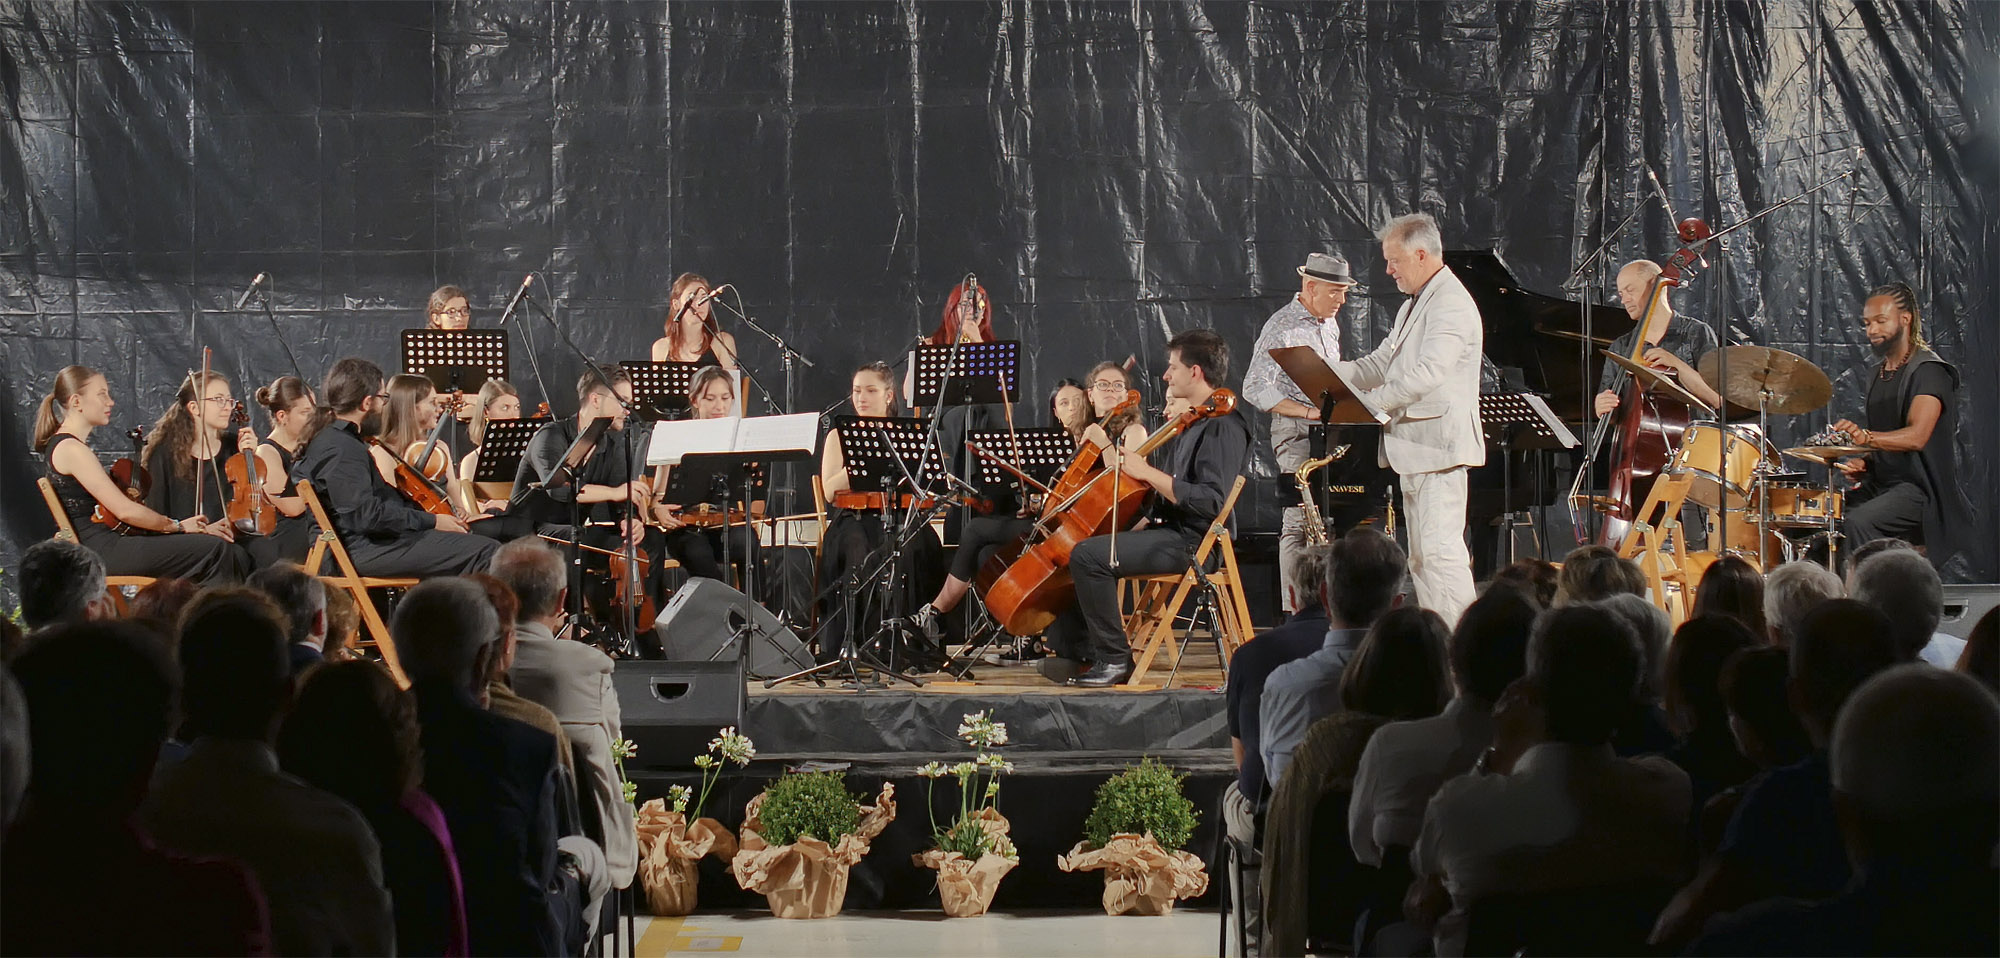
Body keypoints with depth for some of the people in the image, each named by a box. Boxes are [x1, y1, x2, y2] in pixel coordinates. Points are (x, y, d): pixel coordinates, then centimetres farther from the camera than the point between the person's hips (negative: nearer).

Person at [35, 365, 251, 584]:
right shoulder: (71, 449, -12)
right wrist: (177, 526, -4)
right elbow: (125, 511, -16)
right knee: (215, 549, -18)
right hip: (102, 552, -10)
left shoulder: (63, 445, 21)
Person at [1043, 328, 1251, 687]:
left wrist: (1148, 473, -24)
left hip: (1191, 543, -11)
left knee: (1088, 554, -24)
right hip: (1166, 530, 11)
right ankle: (1073, 649, 9)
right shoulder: (1192, 422, 19)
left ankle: (1114, 658, -16)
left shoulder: (1223, 427, -15)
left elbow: (1210, 502, -26)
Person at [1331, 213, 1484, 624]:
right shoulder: (1414, 307, 21)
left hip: (1438, 446, -11)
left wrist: (1368, 403, -26)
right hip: (1413, 449, 11)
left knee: (1440, 550, -15)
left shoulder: (1452, 304, -13)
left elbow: (1426, 374, -25)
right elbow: (1380, 365, 21)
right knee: (1421, 558, 10)